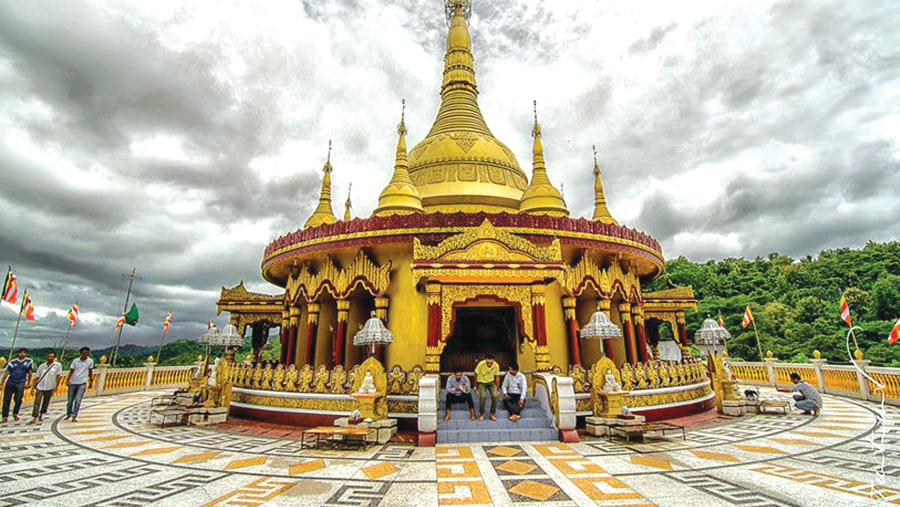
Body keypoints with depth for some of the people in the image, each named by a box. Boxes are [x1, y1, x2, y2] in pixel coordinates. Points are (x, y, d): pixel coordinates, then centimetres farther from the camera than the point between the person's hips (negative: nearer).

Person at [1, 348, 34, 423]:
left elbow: (30, 373, 7)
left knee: (18, 400, -6)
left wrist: (28, 383, 8)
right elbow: (6, 373, 3)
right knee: (6, 400, 1)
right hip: (10, 383, 1)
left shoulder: (29, 361, 3)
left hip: (20, 384, -1)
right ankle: (5, 417, 10)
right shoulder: (12, 362, 3)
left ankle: (15, 414, 18)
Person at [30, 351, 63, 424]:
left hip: (49, 388, -1)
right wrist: (33, 387, 6)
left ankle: (41, 415, 30)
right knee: (37, 403, -5)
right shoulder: (42, 366, 5)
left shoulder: (58, 365, -2)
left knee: (46, 402, 11)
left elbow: (58, 376, -3)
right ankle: (34, 418, -2)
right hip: (39, 387, 1)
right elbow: (37, 377, 9)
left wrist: (55, 387, -7)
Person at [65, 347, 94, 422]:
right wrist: (67, 380, -15)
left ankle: (74, 416, -4)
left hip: (82, 383, -1)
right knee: (70, 400, 11)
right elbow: (71, 371, -1)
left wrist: (91, 382, 13)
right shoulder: (75, 361, -1)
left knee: (78, 400, -9)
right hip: (73, 382, 1)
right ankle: (69, 414, 32)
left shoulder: (90, 361, 0)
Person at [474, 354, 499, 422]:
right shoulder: (481, 364, -28)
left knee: (494, 396, -21)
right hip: (482, 382, -2)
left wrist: (496, 388, 6)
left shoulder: (496, 365, -20)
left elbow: (497, 377, -2)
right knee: (483, 396, -26)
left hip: (491, 382, 2)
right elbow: (476, 374, -10)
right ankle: (482, 414, -4)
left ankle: (492, 414, -1)